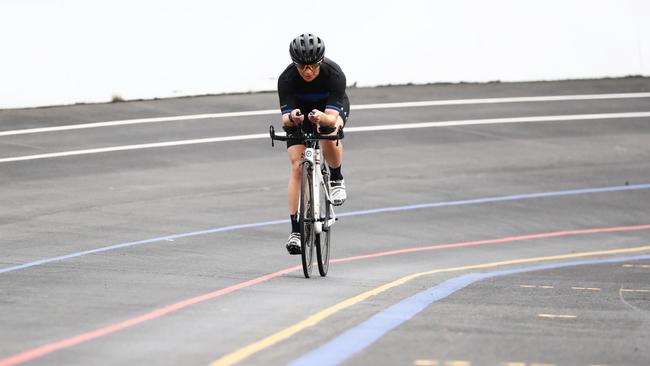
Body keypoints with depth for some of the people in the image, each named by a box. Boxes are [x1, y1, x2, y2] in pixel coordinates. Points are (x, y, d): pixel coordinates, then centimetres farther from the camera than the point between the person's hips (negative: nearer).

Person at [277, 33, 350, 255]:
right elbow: (285, 119, -34)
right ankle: (296, 230, -9)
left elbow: (332, 117, -41)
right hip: (299, 110, 1)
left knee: (329, 132, -36)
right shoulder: (286, 79, -32)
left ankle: (336, 179, -8)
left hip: (332, 107, -1)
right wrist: (291, 118, -58)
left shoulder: (334, 74, -35)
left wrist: (322, 118, -63)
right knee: (297, 167, -13)